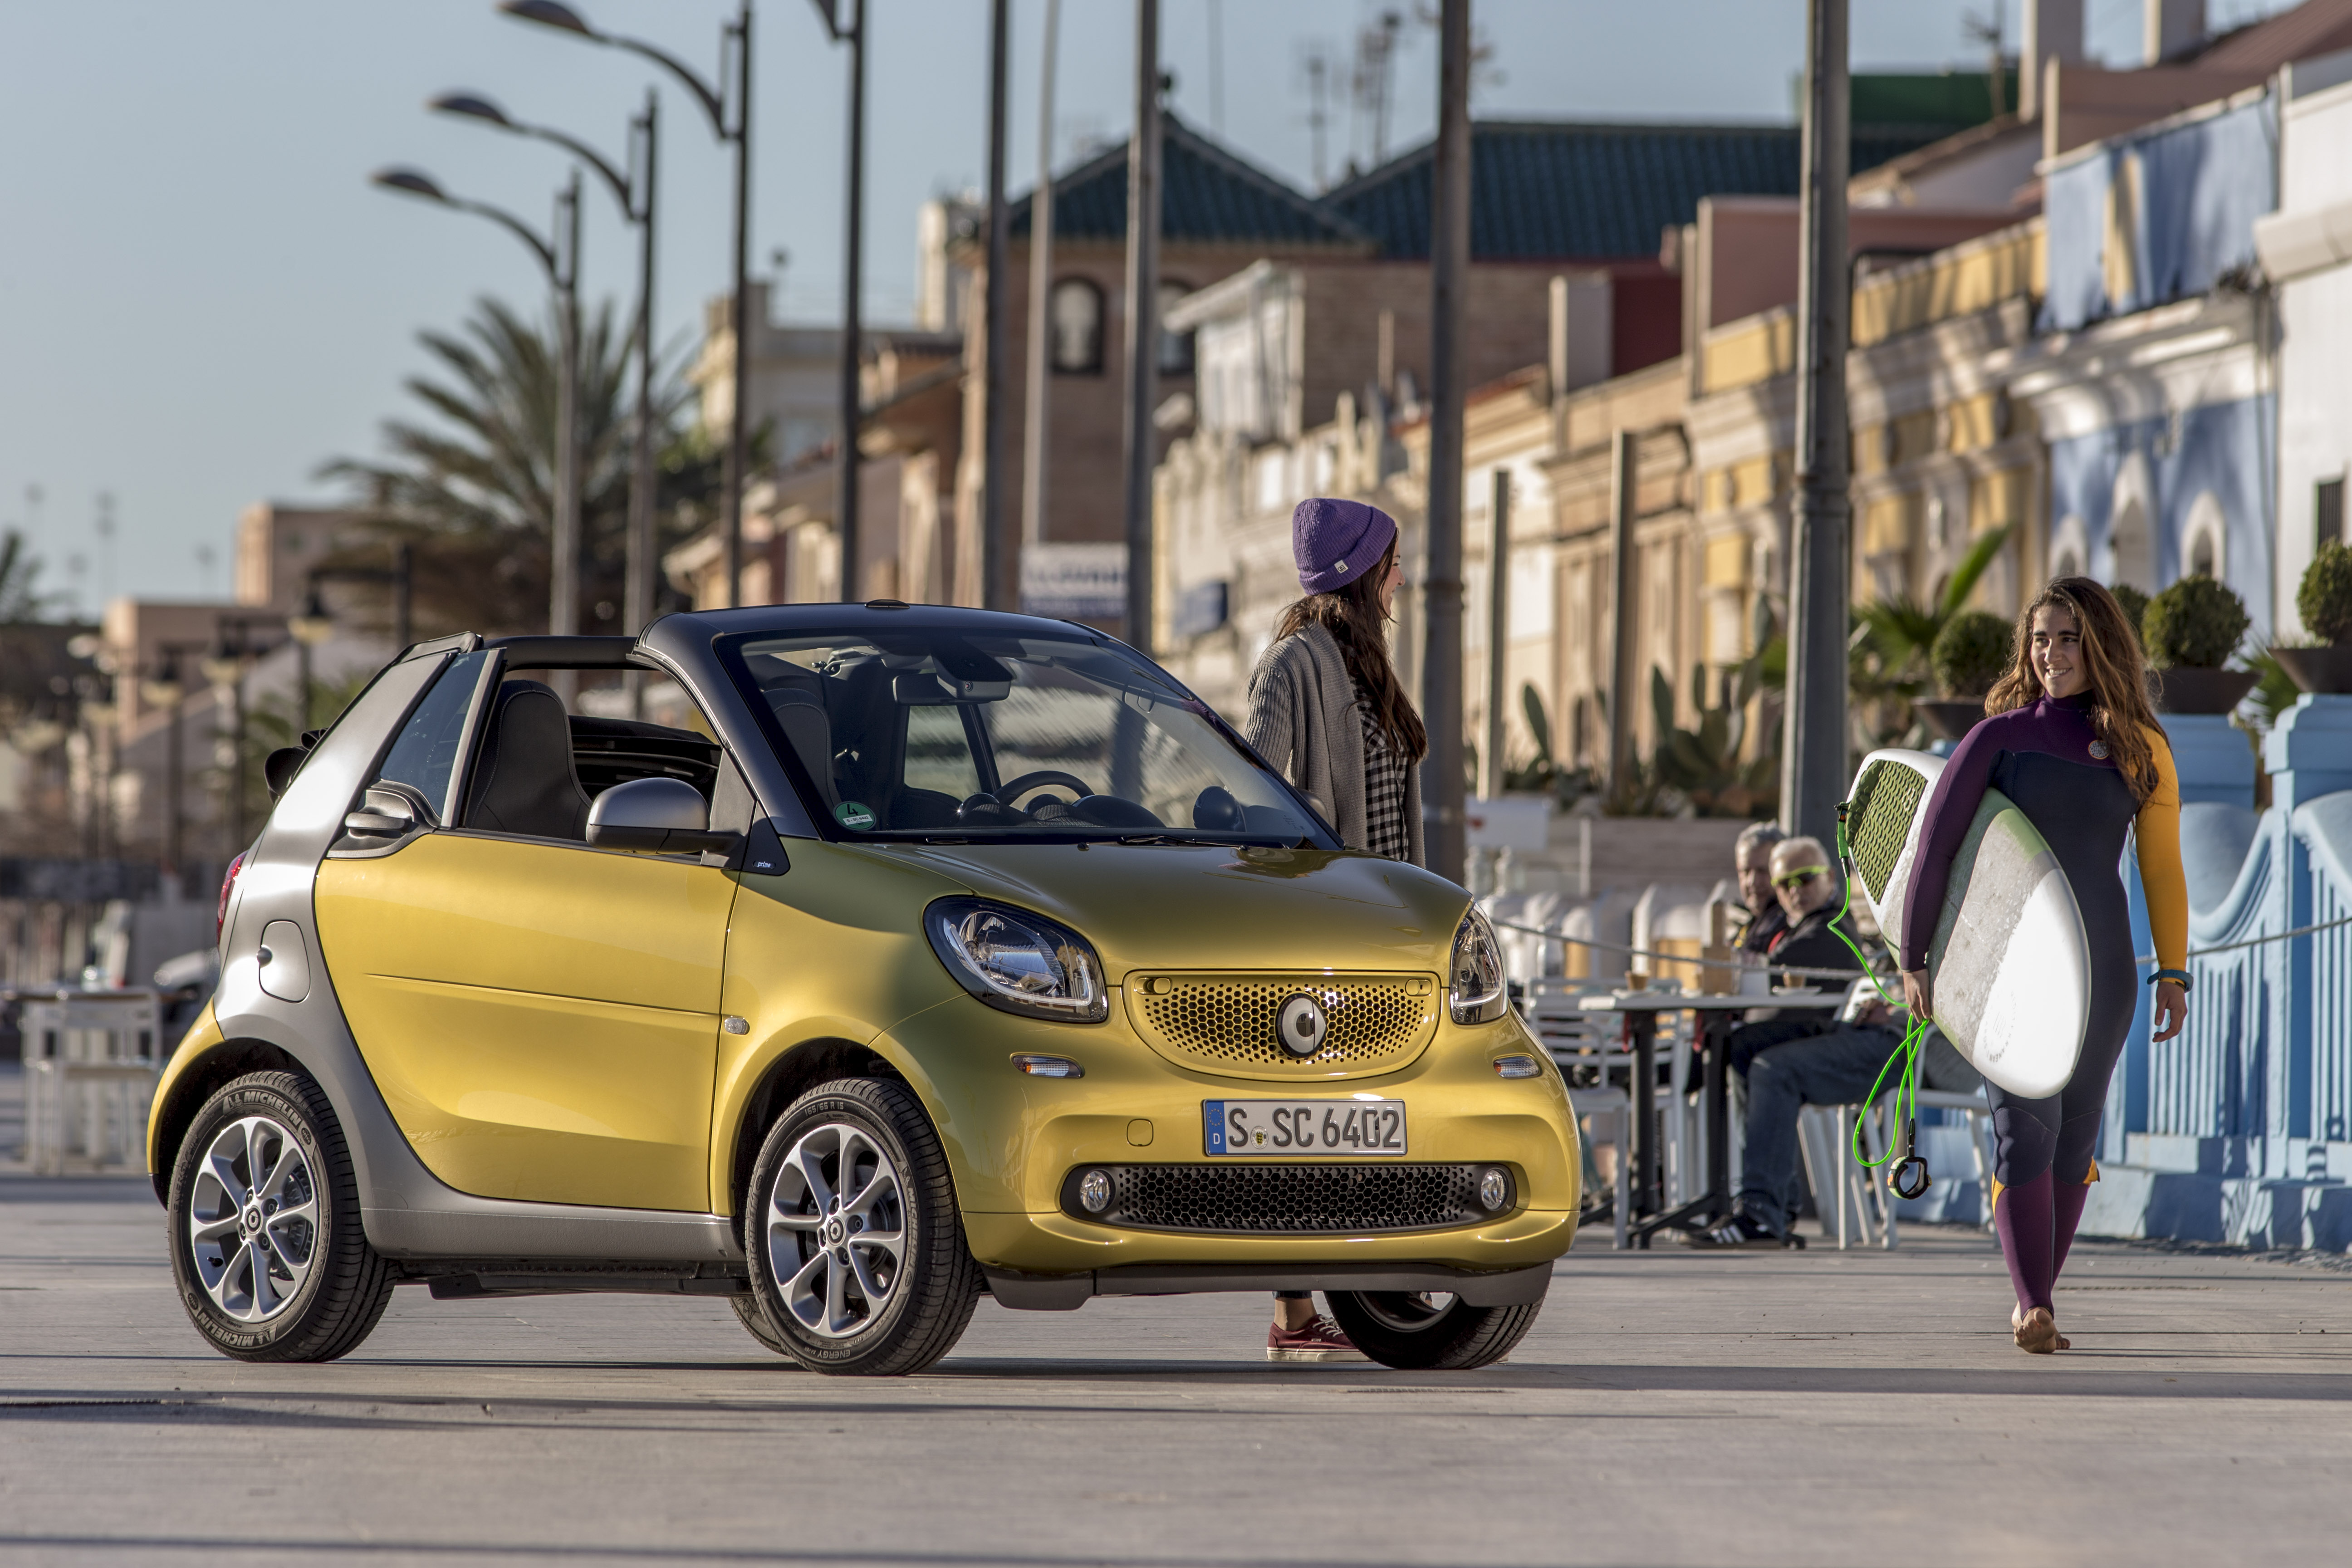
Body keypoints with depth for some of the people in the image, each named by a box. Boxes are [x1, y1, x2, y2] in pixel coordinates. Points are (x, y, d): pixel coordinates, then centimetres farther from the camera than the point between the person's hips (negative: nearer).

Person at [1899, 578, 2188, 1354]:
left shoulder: (2141, 750, 7)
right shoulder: (2002, 736, 1)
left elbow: (2163, 869, 11)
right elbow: (1934, 846, -1)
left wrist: (2172, 975, 6)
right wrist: (1914, 956, -7)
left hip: (2099, 961, 2)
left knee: (2074, 1127, 6)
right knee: (2024, 1121, -14)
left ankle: (2034, 1299, 17)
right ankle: (2035, 1303, -20)